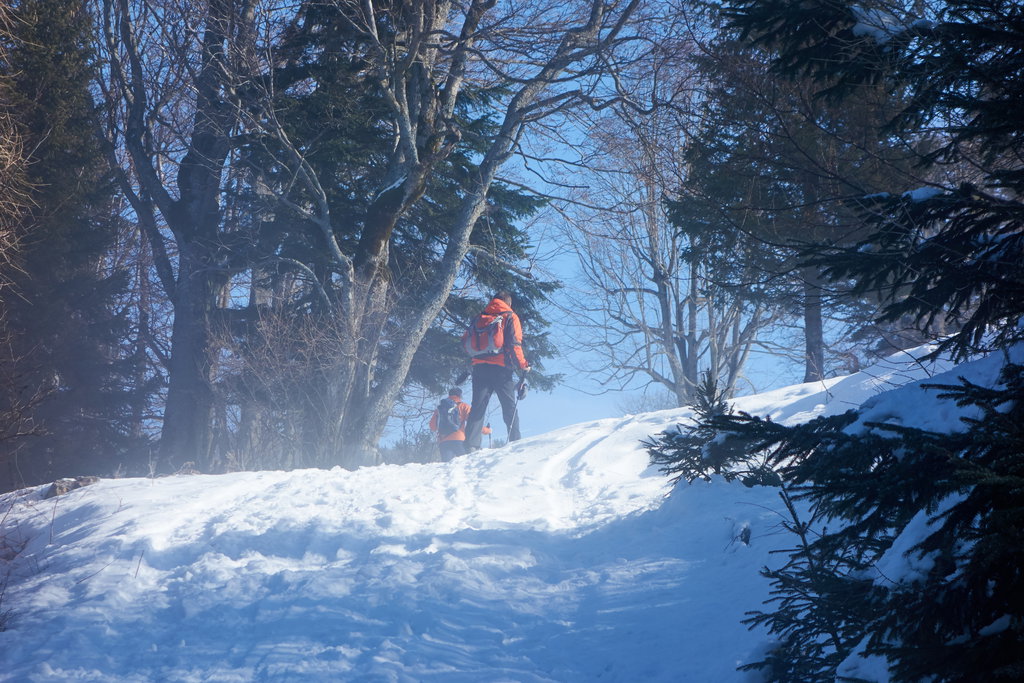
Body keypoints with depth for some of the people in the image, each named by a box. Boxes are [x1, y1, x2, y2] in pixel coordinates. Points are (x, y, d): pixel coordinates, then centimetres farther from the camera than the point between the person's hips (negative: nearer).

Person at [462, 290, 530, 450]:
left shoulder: (480, 317, 15)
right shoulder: (510, 317, 2)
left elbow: (466, 341, 13)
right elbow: (514, 344, -8)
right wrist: (523, 365, 1)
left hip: (479, 367, 3)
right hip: (501, 368, -3)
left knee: (478, 407, 2)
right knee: (510, 407, 5)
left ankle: (471, 444, -10)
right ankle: (515, 442, -1)